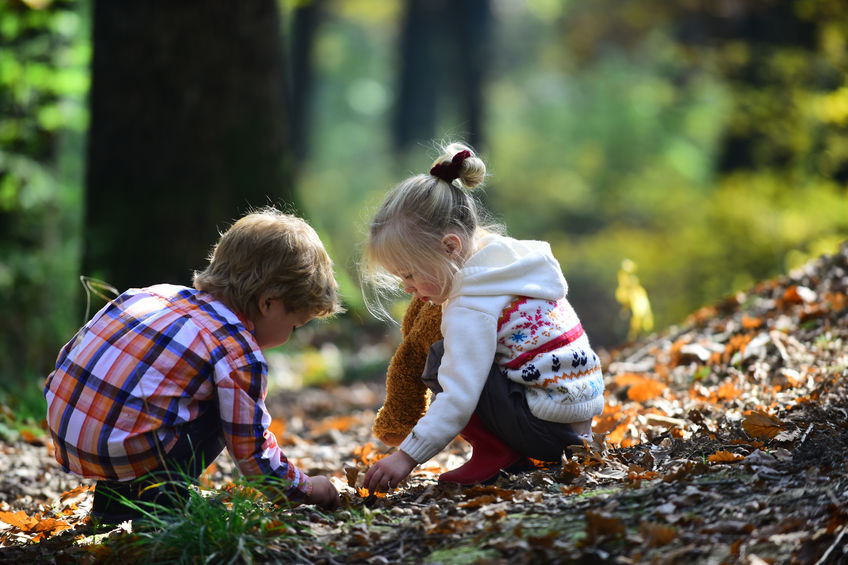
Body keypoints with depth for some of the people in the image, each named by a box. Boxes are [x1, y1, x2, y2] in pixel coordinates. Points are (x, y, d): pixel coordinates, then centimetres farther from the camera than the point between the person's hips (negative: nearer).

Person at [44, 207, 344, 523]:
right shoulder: (240, 354, -7)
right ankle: (161, 494, -2)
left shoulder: (159, 294, 16)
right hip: (119, 451, -8)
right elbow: (251, 450, -1)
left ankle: (113, 499, 22)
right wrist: (305, 490, 15)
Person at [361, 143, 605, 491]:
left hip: (549, 427, -10)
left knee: (440, 360, -8)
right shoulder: (510, 255, 7)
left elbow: (458, 399, -23)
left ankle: (496, 454, -5)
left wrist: (406, 456, -22)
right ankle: (511, 453, 14)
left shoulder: (471, 309, -18)